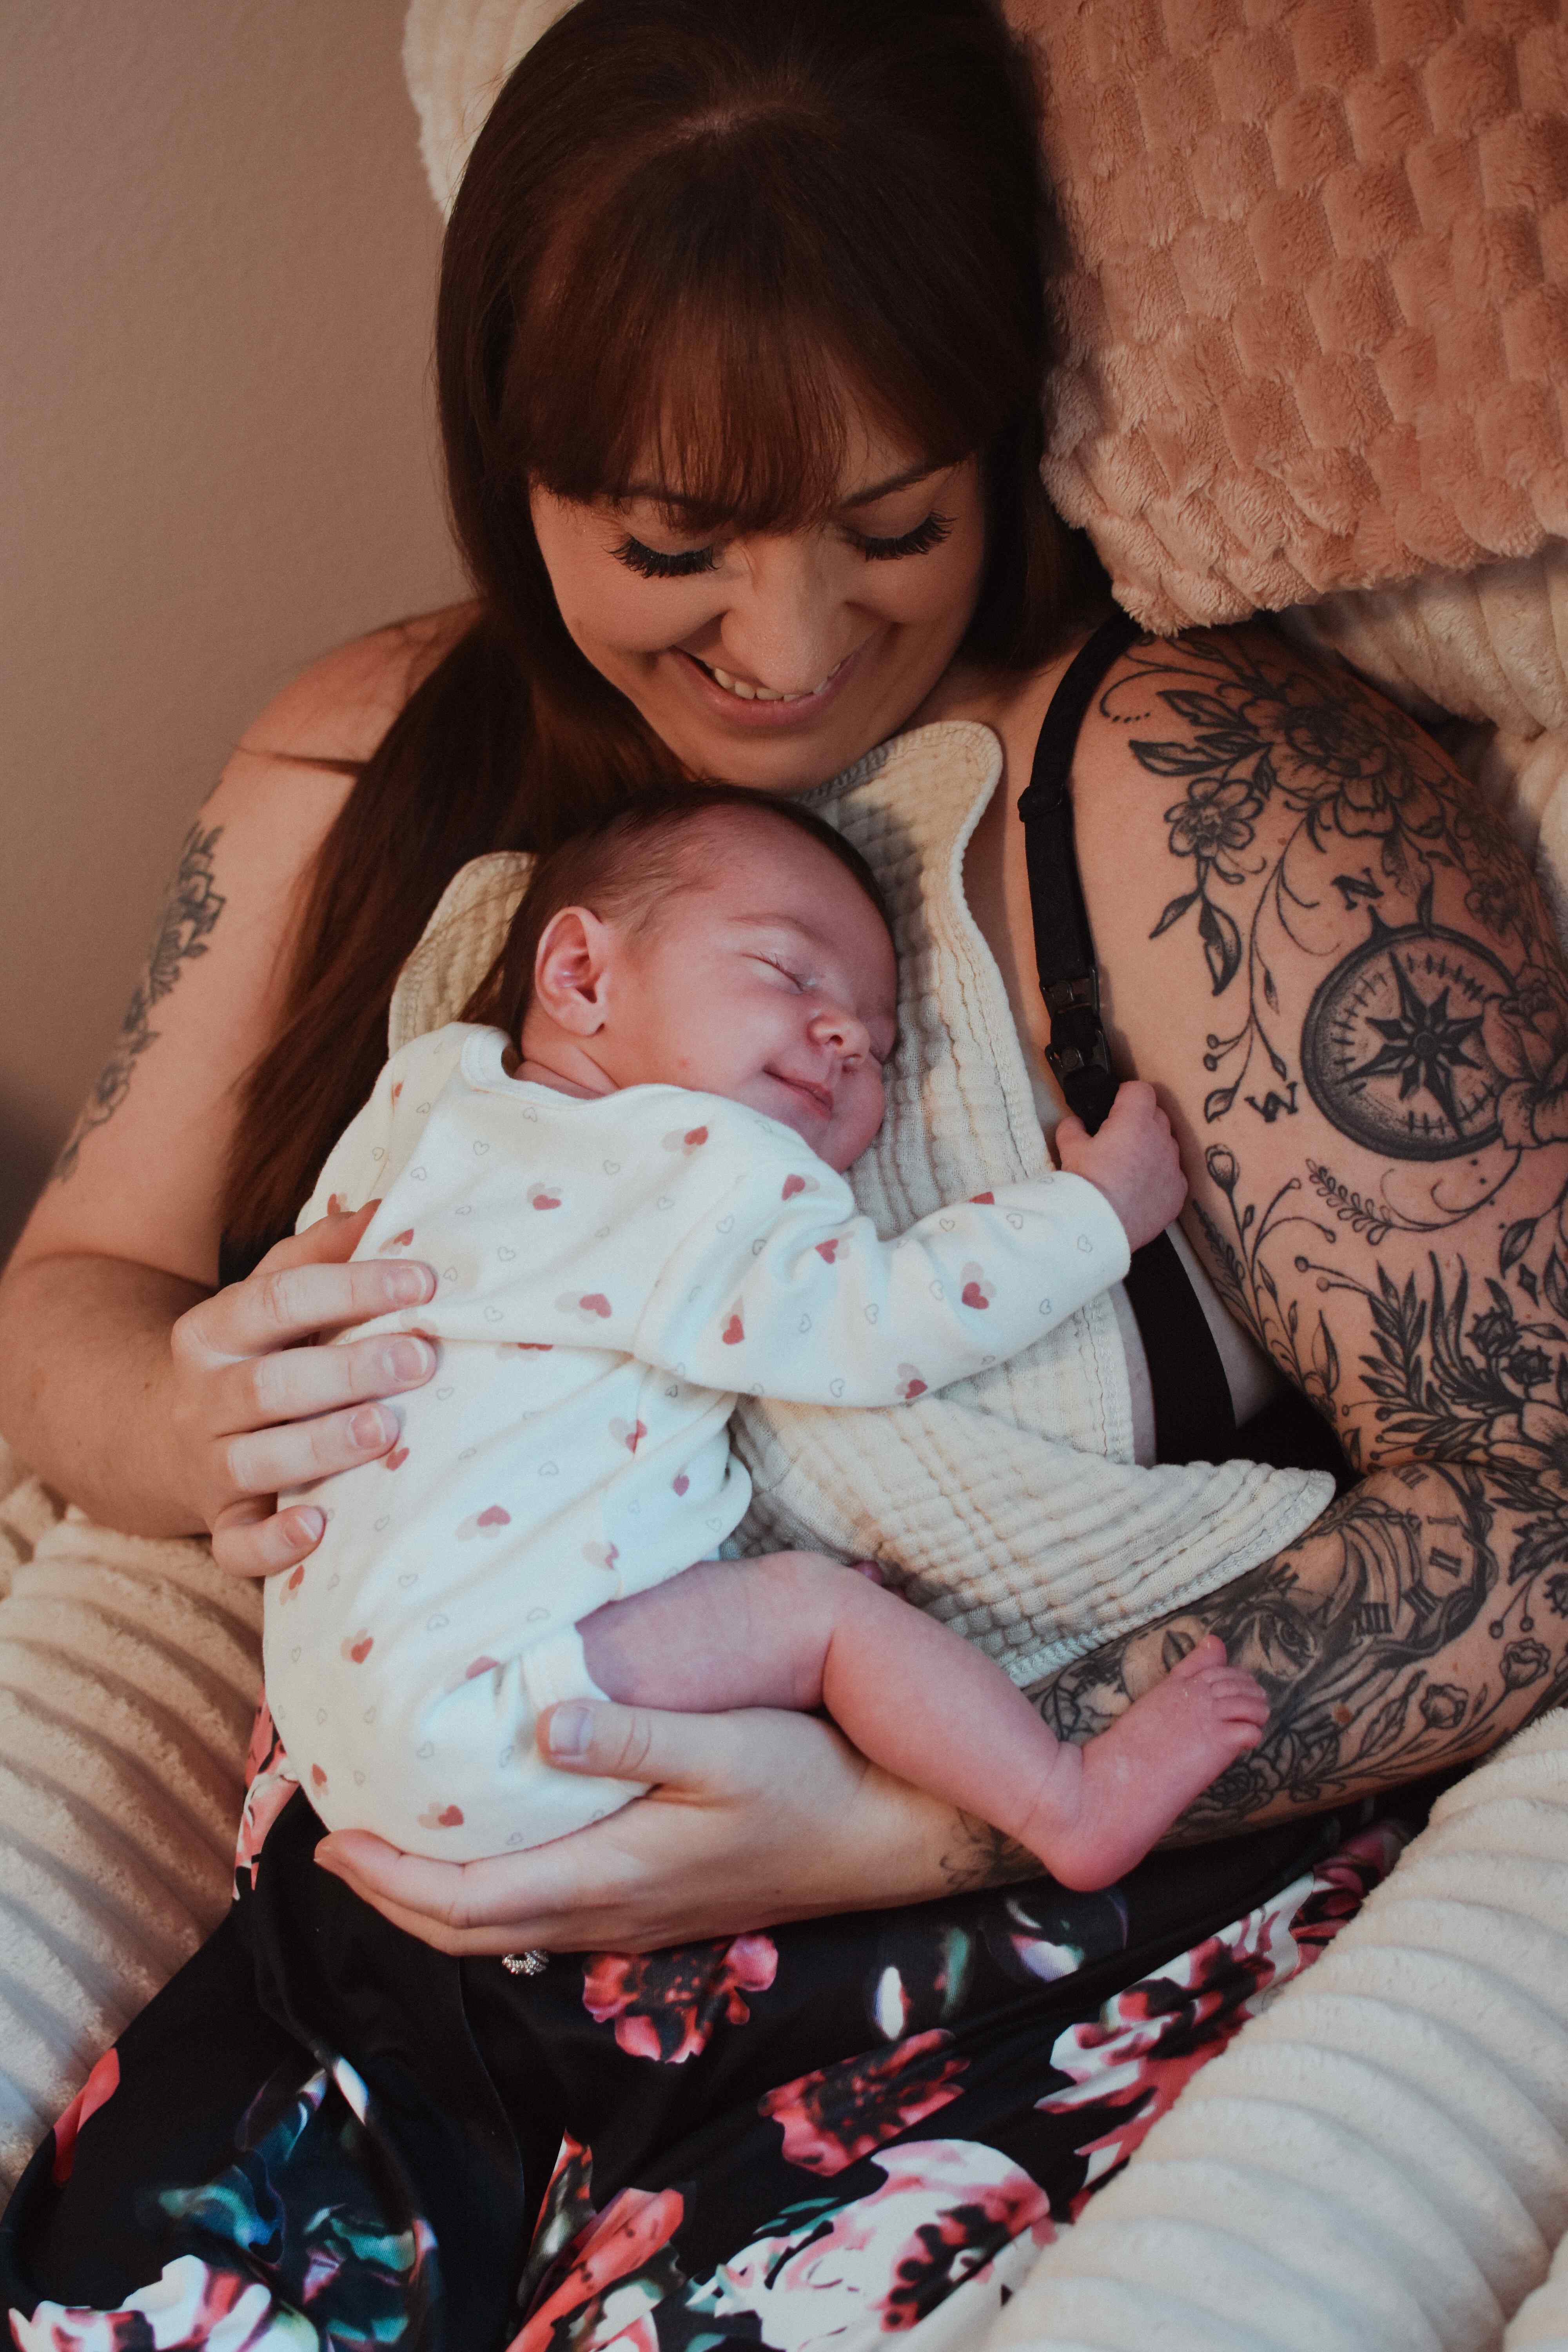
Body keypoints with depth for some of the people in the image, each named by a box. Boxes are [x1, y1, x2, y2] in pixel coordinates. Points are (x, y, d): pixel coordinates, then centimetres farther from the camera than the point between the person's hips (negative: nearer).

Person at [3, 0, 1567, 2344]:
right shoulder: (371, 766, 2)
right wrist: (200, 1420, -14)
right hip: (436, 1915, 5)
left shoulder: (1205, 801, -16)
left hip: (1030, 1987, -4)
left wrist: (905, 1823, -23)